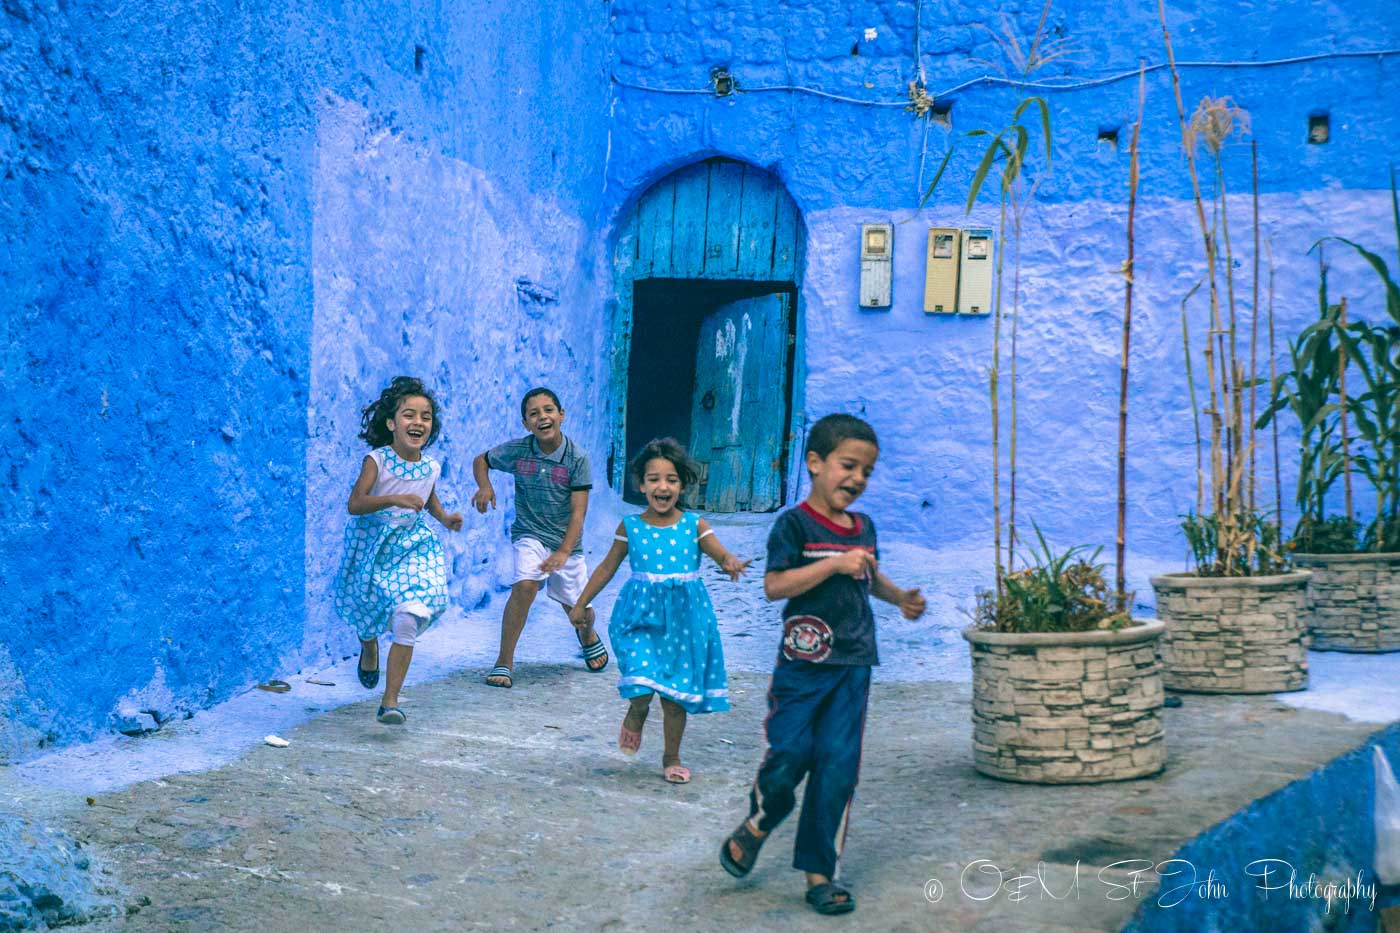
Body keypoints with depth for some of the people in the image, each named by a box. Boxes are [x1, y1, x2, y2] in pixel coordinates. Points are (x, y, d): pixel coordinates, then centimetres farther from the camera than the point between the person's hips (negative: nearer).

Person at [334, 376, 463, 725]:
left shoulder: (431, 467, -2)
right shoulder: (377, 460, -16)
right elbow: (354, 504, -25)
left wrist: (445, 518, 1)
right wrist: (394, 499, -37)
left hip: (413, 548, 2)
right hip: (373, 545, -2)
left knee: (408, 621, -13)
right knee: (365, 612, 16)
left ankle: (390, 702, -6)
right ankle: (369, 648, 55)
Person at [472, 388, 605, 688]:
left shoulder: (577, 459, -13)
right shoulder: (517, 450, -8)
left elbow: (578, 511, -15)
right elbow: (481, 461, 10)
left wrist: (563, 553, -26)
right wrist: (485, 486, -12)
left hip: (567, 542, 1)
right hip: (530, 535, 0)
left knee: (580, 612, 8)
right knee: (525, 585, -29)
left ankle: (588, 635, 48)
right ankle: (504, 662, -19)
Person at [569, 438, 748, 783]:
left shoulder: (694, 525, -3)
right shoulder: (631, 527, -1)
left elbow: (722, 554, -13)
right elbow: (607, 568, 9)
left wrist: (731, 563, -37)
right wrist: (581, 603, 12)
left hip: (683, 618, 0)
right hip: (641, 615, 0)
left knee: (676, 696, 7)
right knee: (643, 679, -17)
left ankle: (671, 757, 27)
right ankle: (636, 714, 20)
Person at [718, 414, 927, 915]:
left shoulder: (864, 527, 12)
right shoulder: (795, 524, -9)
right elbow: (774, 585, -20)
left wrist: (899, 597, 13)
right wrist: (835, 564, -24)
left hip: (853, 666, 5)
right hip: (803, 663, -5)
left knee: (838, 766, 2)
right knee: (789, 754, -4)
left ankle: (818, 872, 11)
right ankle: (756, 826, 28)